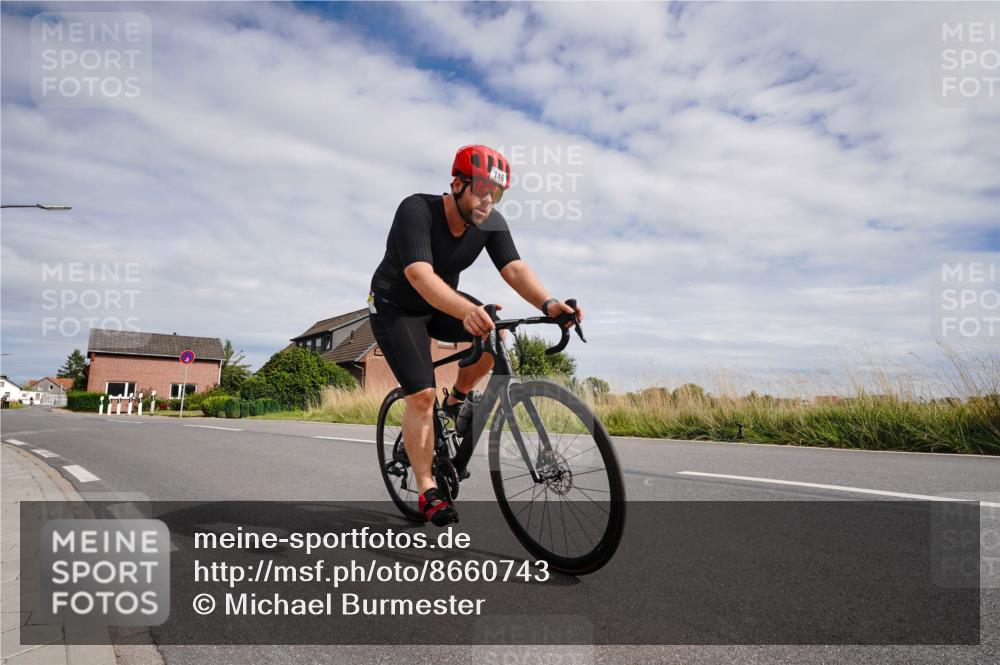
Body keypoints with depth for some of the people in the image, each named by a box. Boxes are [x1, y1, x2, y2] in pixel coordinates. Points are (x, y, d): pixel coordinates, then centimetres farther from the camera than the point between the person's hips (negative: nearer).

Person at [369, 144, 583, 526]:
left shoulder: (491, 223, -14)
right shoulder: (416, 210, -31)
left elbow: (514, 268, -26)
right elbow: (419, 275, -45)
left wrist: (547, 304, -46)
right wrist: (467, 311, -62)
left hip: (442, 304, 5)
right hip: (395, 307, -5)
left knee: (495, 332, -23)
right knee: (423, 395, -16)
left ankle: (457, 399, 3)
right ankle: (427, 492, -2)